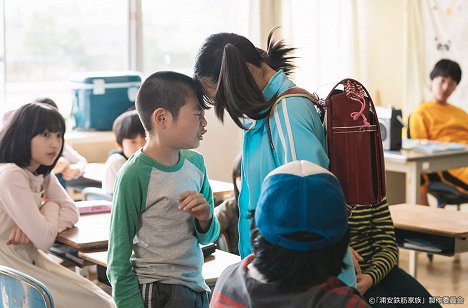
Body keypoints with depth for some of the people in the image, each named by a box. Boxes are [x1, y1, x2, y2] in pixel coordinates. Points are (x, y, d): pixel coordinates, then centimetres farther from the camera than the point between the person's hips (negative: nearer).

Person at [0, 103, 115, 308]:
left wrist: (33, 227, -16)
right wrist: (50, 207, -1)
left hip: (30, 259, 8)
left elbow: (71, 213, 2)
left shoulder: (43, 175, 9)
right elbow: (44, 240, -22)